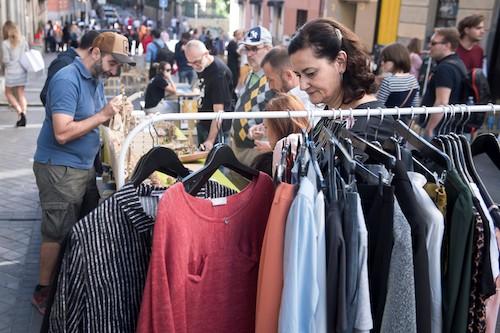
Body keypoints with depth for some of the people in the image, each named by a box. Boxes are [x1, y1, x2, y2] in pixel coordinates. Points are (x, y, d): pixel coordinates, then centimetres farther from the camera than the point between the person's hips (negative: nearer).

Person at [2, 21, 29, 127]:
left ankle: (20, 111, -4)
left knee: (8, 93, 14)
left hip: (11, 72, -4)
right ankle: (23, 115, 4)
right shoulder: (23, 40, 0)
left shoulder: (5, 43, -12)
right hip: (22, 71, 4)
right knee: (21, 94, 12)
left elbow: (6, 60, -12)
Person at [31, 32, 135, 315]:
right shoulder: (67, 80, -19)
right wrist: (103, 115, -24)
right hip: (60, 169, -9)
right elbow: (62, 133, -26)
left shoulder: (97, 79, 9)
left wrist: (116, 112, -6)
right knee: (59, 233, 0)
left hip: (84, 165, 9)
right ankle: (44, 291, 16)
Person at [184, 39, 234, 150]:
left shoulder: (219, 73, -24)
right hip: (203, 124, 9)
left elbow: (218, 111, -25)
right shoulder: (202, 66, 3)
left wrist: (210, 140, -26)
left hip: (217, 128, -9)